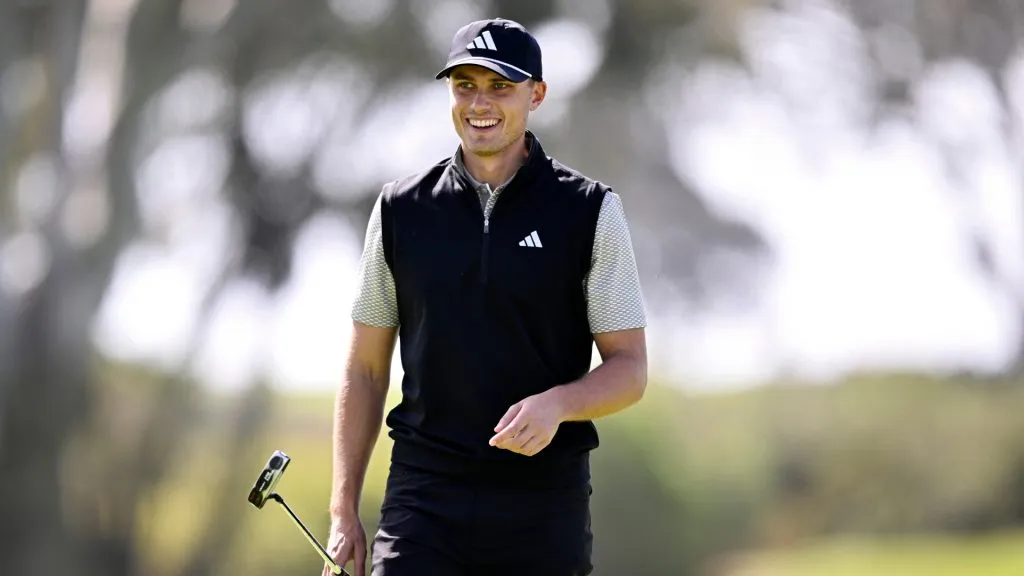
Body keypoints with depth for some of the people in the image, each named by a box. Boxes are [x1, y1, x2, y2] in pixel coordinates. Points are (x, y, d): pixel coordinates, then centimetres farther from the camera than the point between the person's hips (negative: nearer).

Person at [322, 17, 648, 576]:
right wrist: (344, 511, 5)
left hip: (545, 503, -1)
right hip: (422, 502, 1)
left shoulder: (591, 211, 1)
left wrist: (556, 404, -20)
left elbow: (629, 369, 1)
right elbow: (365, 370, 11)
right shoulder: (400, 210, 7)